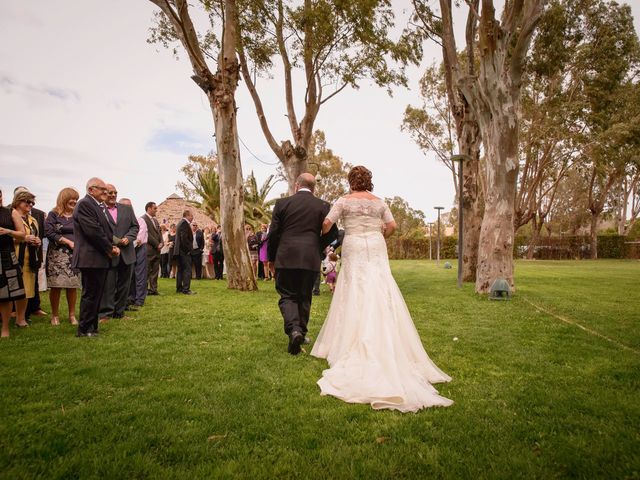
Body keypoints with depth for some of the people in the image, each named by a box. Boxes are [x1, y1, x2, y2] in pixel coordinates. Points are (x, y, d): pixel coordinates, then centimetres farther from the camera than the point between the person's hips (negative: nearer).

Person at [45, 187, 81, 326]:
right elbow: (49, 233, -7)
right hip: (57, 255, -3)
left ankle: (72, 315, 12)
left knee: (73, 285, 2)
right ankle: (55, 315, 11)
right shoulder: (53, 215, 3)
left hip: (75, 254, 3)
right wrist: (68, 242, -11)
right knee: (56, 286, -3)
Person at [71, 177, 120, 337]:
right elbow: (93, 231, -20)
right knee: (91, 294, -3)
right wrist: (110, 248, -12)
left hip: (102, 258, 10)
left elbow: (107, 230, 20)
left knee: (96, 294, 14)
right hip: (91, 258, -10)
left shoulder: (100, 206, 17)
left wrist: (112, 246, 2)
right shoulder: (84, 204, -12)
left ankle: (92, 327, 24)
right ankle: (84, 329, 7)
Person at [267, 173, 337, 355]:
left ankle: (294, 329, -16)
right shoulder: (322, 205, 4)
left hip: (286, 258, -1)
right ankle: (301, 333, 24)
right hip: (311, 259, 2)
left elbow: (273, 233, 0)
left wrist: (272, 258, 12)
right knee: (304, 297, 16)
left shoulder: (282, 203, 1)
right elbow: (332, 232, 1)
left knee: (287, 296, 7)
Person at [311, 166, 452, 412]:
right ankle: (388, 348, 8)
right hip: (377, 250, 3)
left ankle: (354, 346, 7)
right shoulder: (379, 202, 8)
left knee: (355, 298, 3)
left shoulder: (345, 200, 0)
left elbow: (327, 223, -7)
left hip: (354, 250, -2)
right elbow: (391, 226, 4)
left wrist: (323, 235, 14)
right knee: (380, 297, 4)